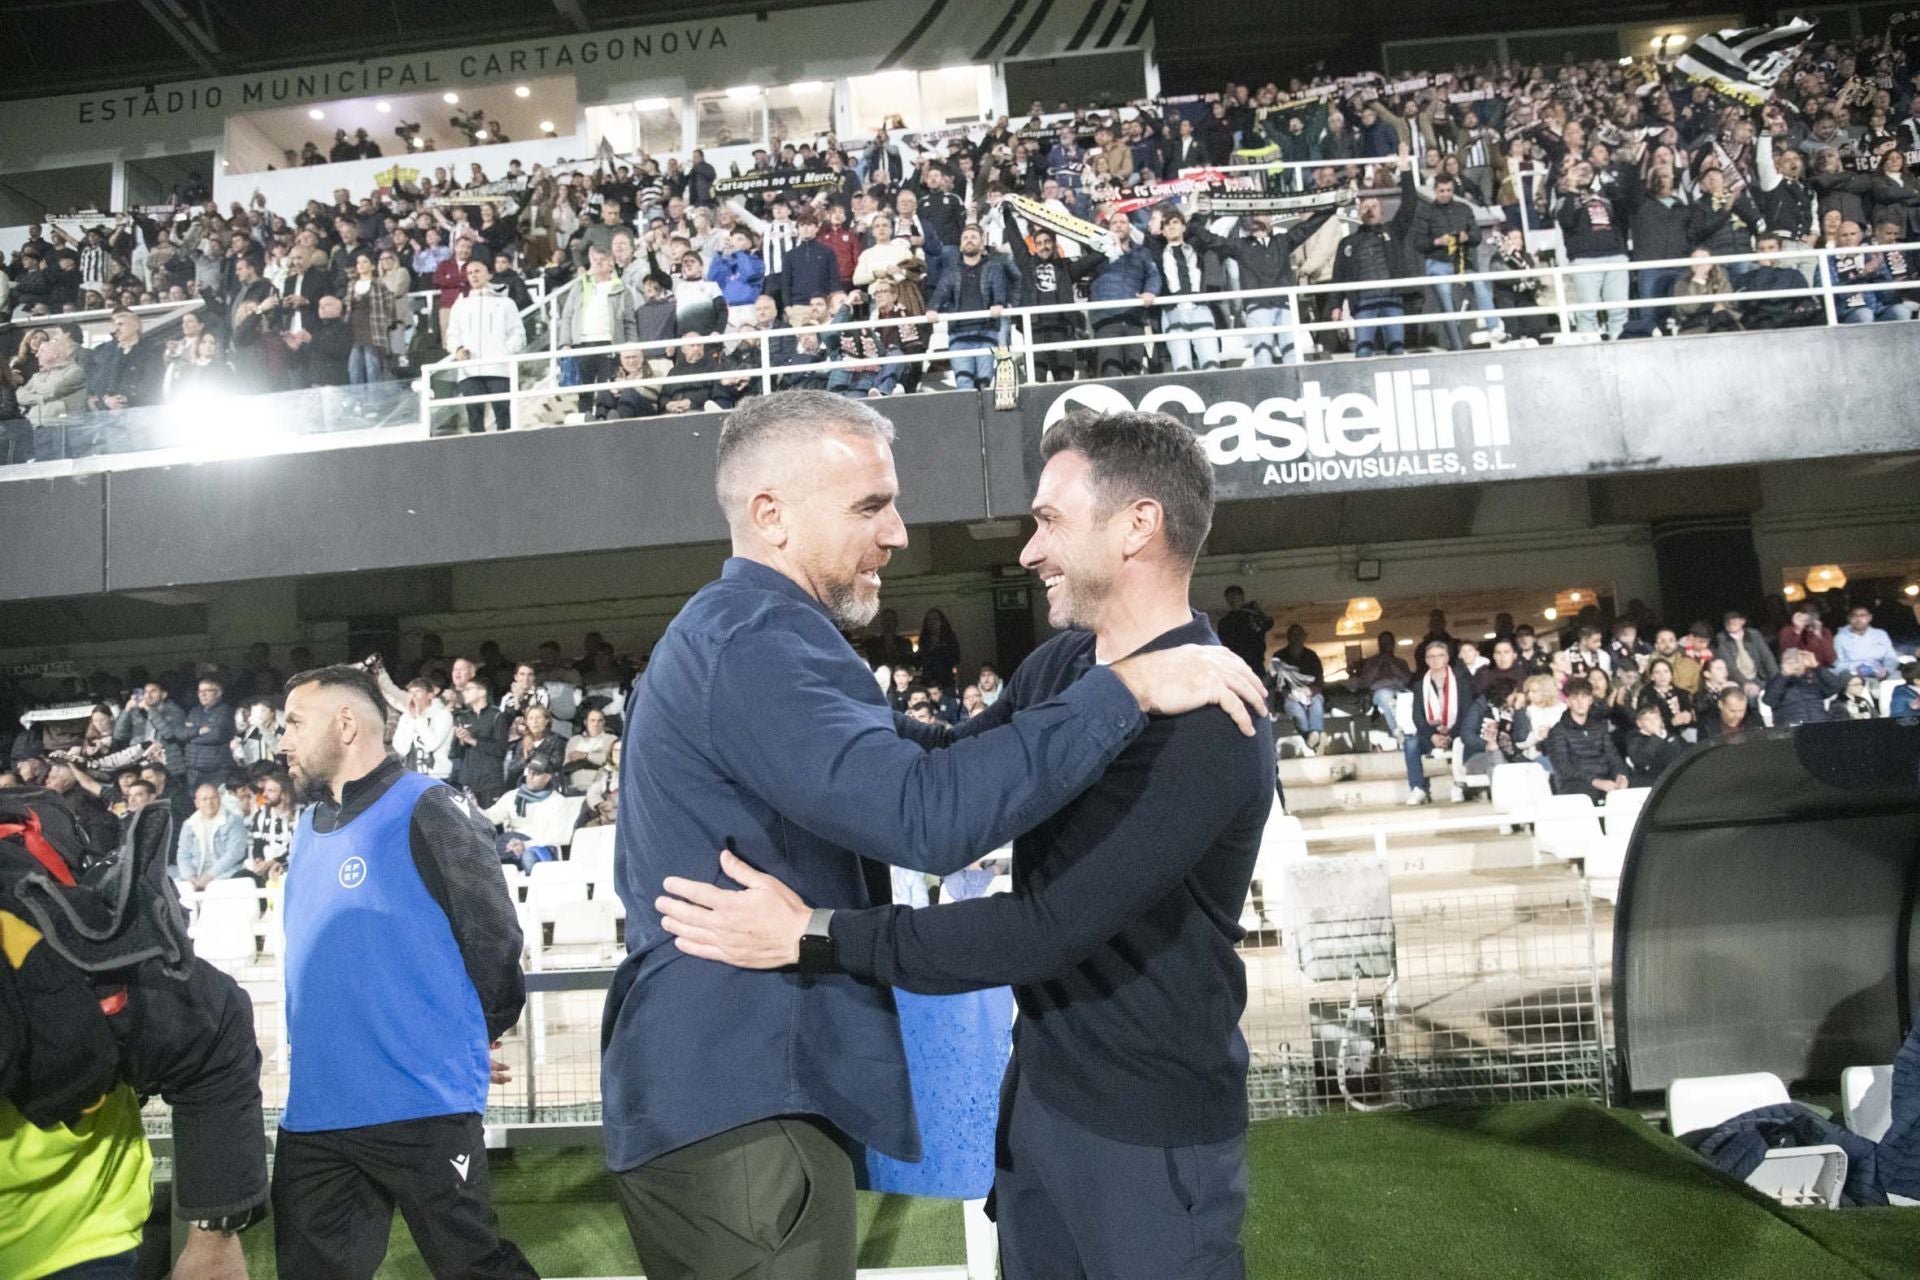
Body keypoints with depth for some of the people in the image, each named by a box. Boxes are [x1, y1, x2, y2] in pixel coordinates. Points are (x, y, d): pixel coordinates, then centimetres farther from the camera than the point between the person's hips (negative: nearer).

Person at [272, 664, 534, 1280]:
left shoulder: (427, 811, -10)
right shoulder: (309, 827, 14)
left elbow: (494, 939, -10)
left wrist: (458, 1048, 2)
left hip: (422, 1111, -7)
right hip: (313, 1114, 8)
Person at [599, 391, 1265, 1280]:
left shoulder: (726, 632, 15)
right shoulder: (757, 641, -21)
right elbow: (925, 815, -33)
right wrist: (1126, 687, -28)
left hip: (706, 1087, 10)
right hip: (739, 1105, -10)